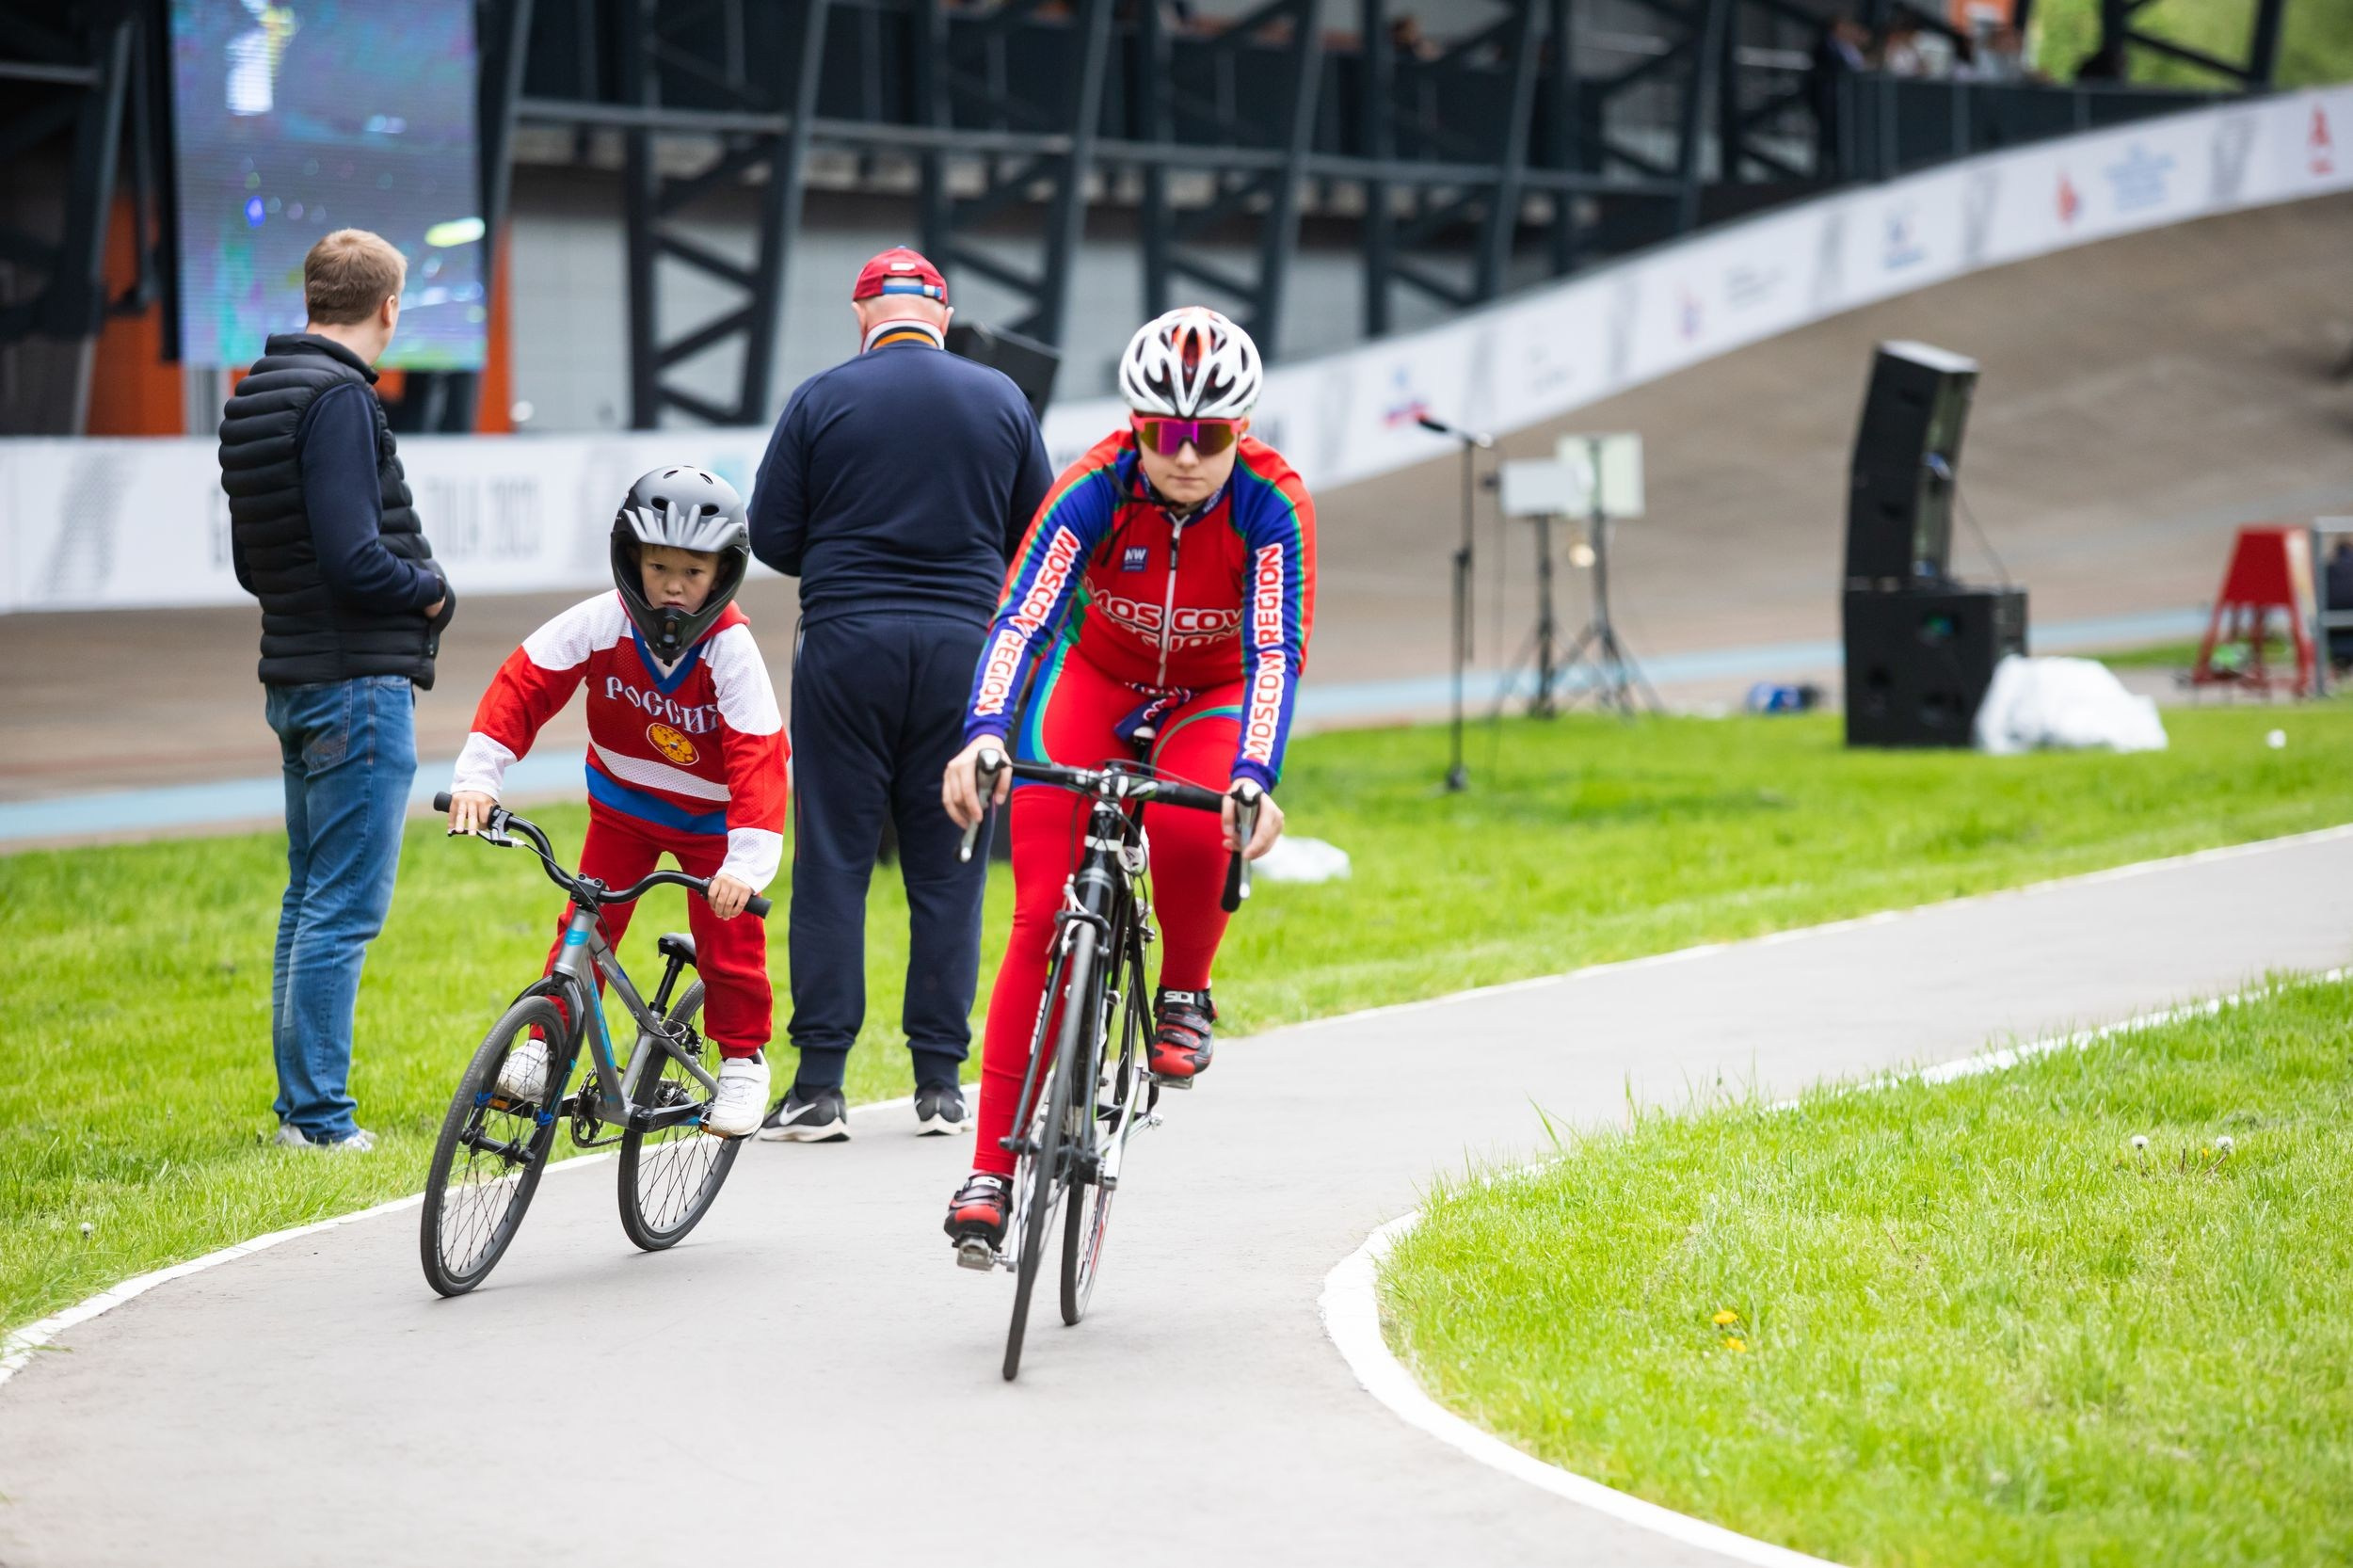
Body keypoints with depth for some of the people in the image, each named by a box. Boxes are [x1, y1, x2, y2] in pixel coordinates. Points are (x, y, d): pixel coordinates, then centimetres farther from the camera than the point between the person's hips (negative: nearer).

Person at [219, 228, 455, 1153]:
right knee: (345, 907, -7)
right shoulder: (339, 398, -16)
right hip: (360, 683, -10)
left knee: (310, 899, 15)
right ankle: (319, 1119, -6)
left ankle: (300, 1108, 20)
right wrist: (430, 589, -5)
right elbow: (353, 559, -24)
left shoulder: (256, 398, 14)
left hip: (298, 683, 10)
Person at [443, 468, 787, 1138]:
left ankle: (743, 1059, 16)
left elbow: (758, 757, -34)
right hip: (624, 801, 2)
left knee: (729, 939, -3)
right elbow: (524, 682, -20)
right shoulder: (602, 623, -23)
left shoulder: (730, 649, -29)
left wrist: (748, 862, -44)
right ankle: (546, 1044, 9)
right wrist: (478, 773, -31)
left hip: (712, 815, -2)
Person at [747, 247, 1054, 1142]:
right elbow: (1037, 535, 10)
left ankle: (820, 1084, -1)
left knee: (832, 860, 2)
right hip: (961, 646, 2)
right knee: (948, 865, 8)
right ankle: (940, 1083, 9)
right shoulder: (999, 400, 4)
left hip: (845, 643, -2)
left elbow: (771, 538, 0)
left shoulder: (821, 400, -2)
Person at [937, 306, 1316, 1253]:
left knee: (1191, 827, -35)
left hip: (1213, 695, -1)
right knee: (1042, 915, -14)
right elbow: (1020, 620, -33)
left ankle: (1184, 997, -4)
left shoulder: (1272, 503, -26)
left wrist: (1255, 776, -48)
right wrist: (983, 736, -50)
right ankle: (992, 1167, -11)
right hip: (1098, 678, 1)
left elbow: (1275, 652, -32)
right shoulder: (1095, 489, -25)